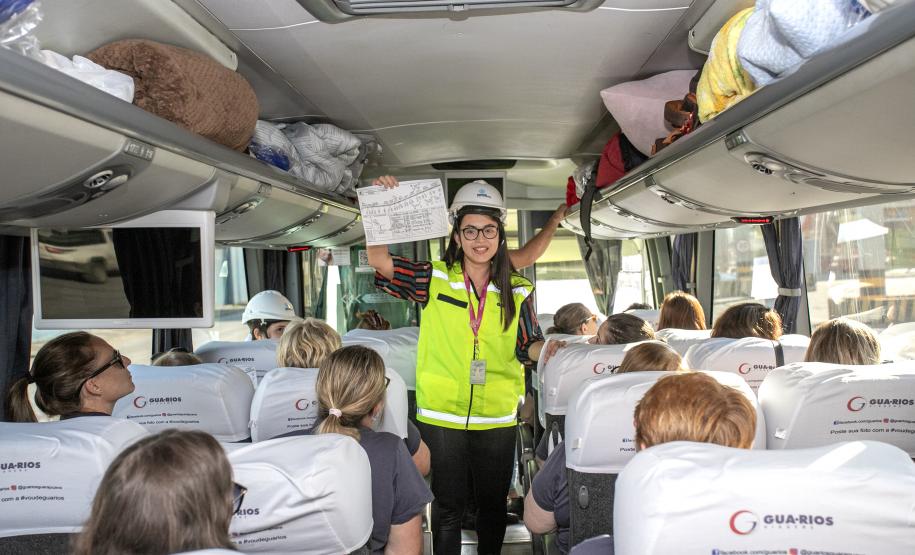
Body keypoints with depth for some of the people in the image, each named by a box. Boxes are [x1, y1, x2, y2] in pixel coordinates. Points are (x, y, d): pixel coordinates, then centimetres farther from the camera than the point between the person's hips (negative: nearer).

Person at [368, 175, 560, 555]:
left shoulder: (517, 291, 2)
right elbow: (379, 260, -9)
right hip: (441, 417, -2)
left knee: (493, 504, 17)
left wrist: (546, 349, -15)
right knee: (448, 506, 11)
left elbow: (528, 347, 7)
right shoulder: (435, 280, -3)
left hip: (497, 418, 2)